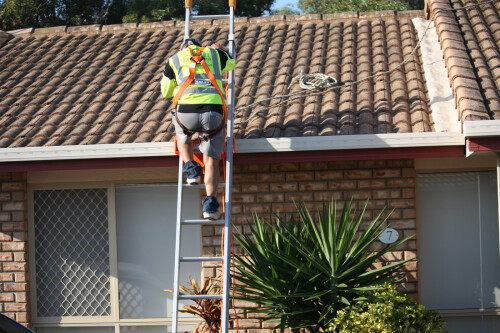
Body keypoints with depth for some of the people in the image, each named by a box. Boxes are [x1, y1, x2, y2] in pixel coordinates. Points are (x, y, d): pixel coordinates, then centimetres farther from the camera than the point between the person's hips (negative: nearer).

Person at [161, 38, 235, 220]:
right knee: (211, 161, 9)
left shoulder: (174, 60, 20)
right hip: (214, 111, 0)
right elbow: (231, 63, 46)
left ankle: (191, 168, 16)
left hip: (187, 111, 0)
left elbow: (166, 92, 30)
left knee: (182, 134, 35)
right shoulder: (215, 54, 23)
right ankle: (210, 203, -5)